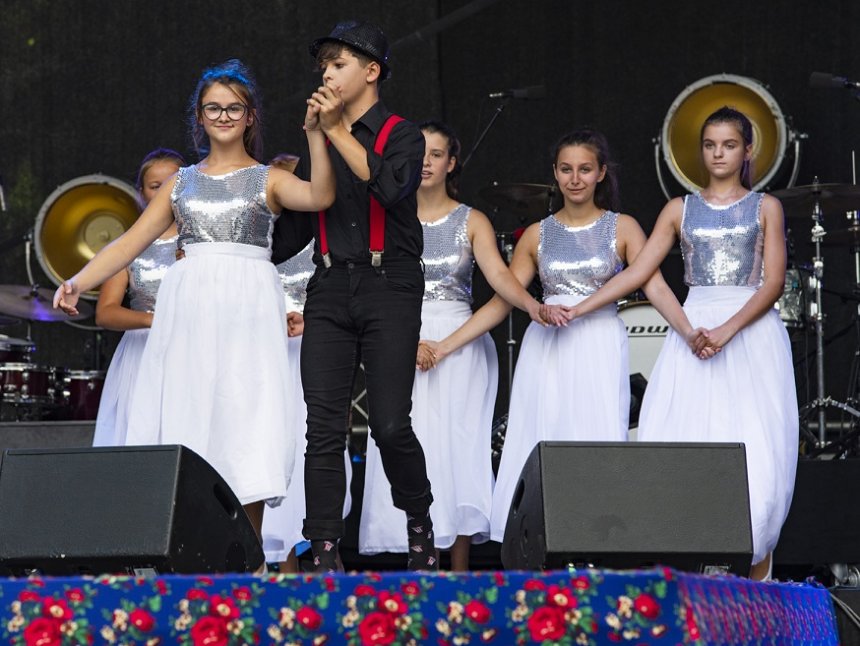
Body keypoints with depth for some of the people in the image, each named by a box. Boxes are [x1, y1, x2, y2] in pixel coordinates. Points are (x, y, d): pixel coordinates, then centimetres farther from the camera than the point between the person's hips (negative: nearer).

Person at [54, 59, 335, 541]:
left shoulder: (268, 180, 8)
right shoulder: (181, 183, 17)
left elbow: (320, 196, -11)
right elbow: (131, 243, 13)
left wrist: (315, 133, -18)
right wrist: (79, 282, 2)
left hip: (247, 308, -3)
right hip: (189, 309, 3)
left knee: (245, 425, -9)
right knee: (186, 417, -4)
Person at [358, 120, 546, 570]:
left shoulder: (472, 222, 6)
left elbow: (498, 274, -9)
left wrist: (532, 305, -28)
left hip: (460, 344, -1)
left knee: (458, 446, -6)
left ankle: (460, 574, -4)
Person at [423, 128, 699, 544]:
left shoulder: (622, 228, 5)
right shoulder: (537, 235, 11)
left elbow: (655, 287, -5)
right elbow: (502, 301, 10)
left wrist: (691, 333, -20)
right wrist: (445, 346, 4)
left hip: (600, 350, -2)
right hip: (545, 351, 2)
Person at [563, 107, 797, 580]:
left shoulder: (765, 207, 6)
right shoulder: (680, 209, 12)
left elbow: (773, 282, -4)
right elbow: (638, 271, 7)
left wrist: (729, 330, -17)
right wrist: (579, 309, -4)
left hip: (752, 331, -2)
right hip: (693, 329, 2)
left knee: (755, 458, -9)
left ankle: (754, 589, -6)